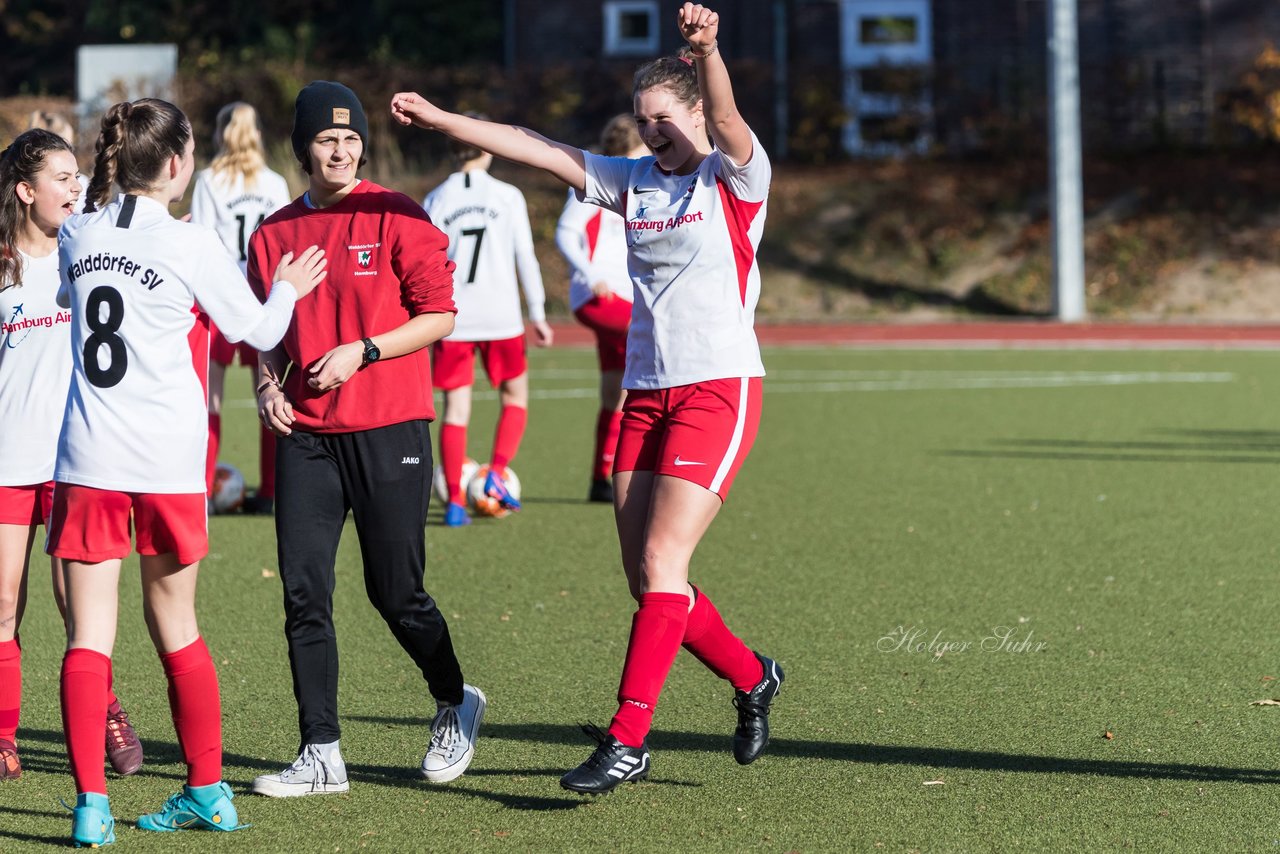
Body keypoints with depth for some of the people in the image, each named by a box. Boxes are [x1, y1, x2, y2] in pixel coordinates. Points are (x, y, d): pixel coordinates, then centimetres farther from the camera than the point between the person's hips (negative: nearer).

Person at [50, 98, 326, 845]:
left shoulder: (77, 236, 4)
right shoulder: (192, 247, -7)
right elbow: (258, 332, 4)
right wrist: (286, 290, 25)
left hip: (88, 457, 1)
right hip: (169, 460, -1)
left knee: (90, 633, 0)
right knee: (176, 623, 14)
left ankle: (92, 804, -10)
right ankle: (209, 791, 22)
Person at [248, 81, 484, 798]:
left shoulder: (397, 218, -3)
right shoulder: (275, 233, 9)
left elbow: (440, 315, -4)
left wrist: (362, 350, -14)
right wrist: (269, 382, 1)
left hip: (389, 429, -4)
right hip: (305, 436, 4)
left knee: (397, 594, 0)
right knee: (304, 595, -3)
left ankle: (456, 706, 27)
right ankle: (322, 755, 3)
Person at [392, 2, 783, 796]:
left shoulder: (734, 178, -4)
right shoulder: (631, 181, 11)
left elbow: (727, 120, -25)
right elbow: (535, 147, 6)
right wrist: (439, 118, -2)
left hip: (719, 389, -6)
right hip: (646, 394, 6)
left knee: (662, 564, -14)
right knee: (647, 580, 4)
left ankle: (628, 737, -13)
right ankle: (751, 677, 27)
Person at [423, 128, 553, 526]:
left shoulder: (435, 200, 3)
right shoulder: (508, 196, -1)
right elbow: (525, 257, -1)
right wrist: (537, 313, 7)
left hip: (452, 319, 1)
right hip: (501, 316, -1)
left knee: (455, 407, 5)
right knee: (515, 396, 17)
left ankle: (455, 501, 0)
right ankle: (496, 475, 0)